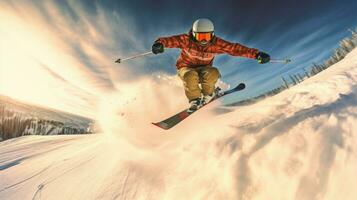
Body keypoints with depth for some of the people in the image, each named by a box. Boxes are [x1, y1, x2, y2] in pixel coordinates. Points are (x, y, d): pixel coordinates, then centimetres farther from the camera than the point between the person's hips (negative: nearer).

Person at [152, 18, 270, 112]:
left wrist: (257, 54, -25)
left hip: (204, 69, 2)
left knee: (213, 73, -31)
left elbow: (235, 48, -19)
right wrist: (160, 43, -49)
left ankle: (208, 94, -2)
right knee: (190, 76, -36)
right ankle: (195, 100, -13)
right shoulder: (187, 40, -19)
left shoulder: (216, 44, -16)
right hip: (186, 68, -1)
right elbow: (171, 40, -27)